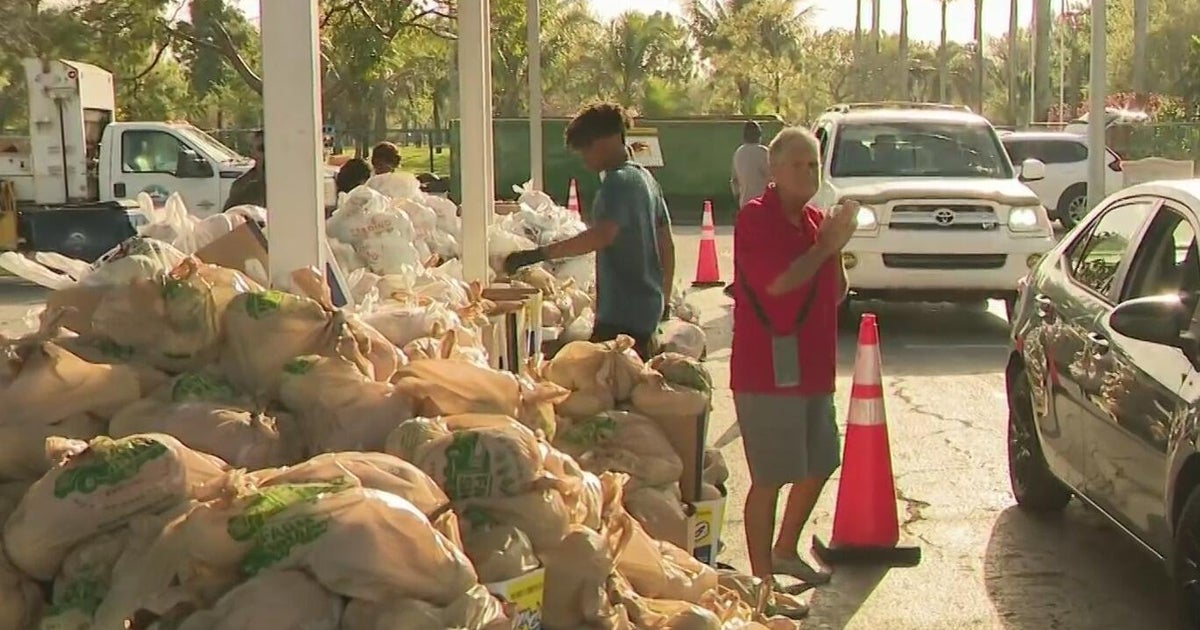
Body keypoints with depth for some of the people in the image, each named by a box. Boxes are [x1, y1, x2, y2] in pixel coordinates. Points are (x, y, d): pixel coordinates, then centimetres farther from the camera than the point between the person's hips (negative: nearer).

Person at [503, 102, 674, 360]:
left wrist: (538, 254, -36)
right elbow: (667, 246, 20)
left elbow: (603, 235, -33)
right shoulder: (644, 177, 16)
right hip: (648, 307, 10)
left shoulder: (618, 181, -15)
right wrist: (664, 298, 26)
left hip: (623, 311, -10)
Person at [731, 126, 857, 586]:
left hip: (813, 366, 9)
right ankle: (762, 578, 6)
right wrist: (825, 247, -13)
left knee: (819, 465, 19)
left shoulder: (816, 221, 13)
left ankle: (785, 552, 38)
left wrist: (835, 248, -3)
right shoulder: (756, 219, -11)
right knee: (769, 478, -4)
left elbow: (836, 294, 14)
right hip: (769, 369, -9)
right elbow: (778, 282, -23)